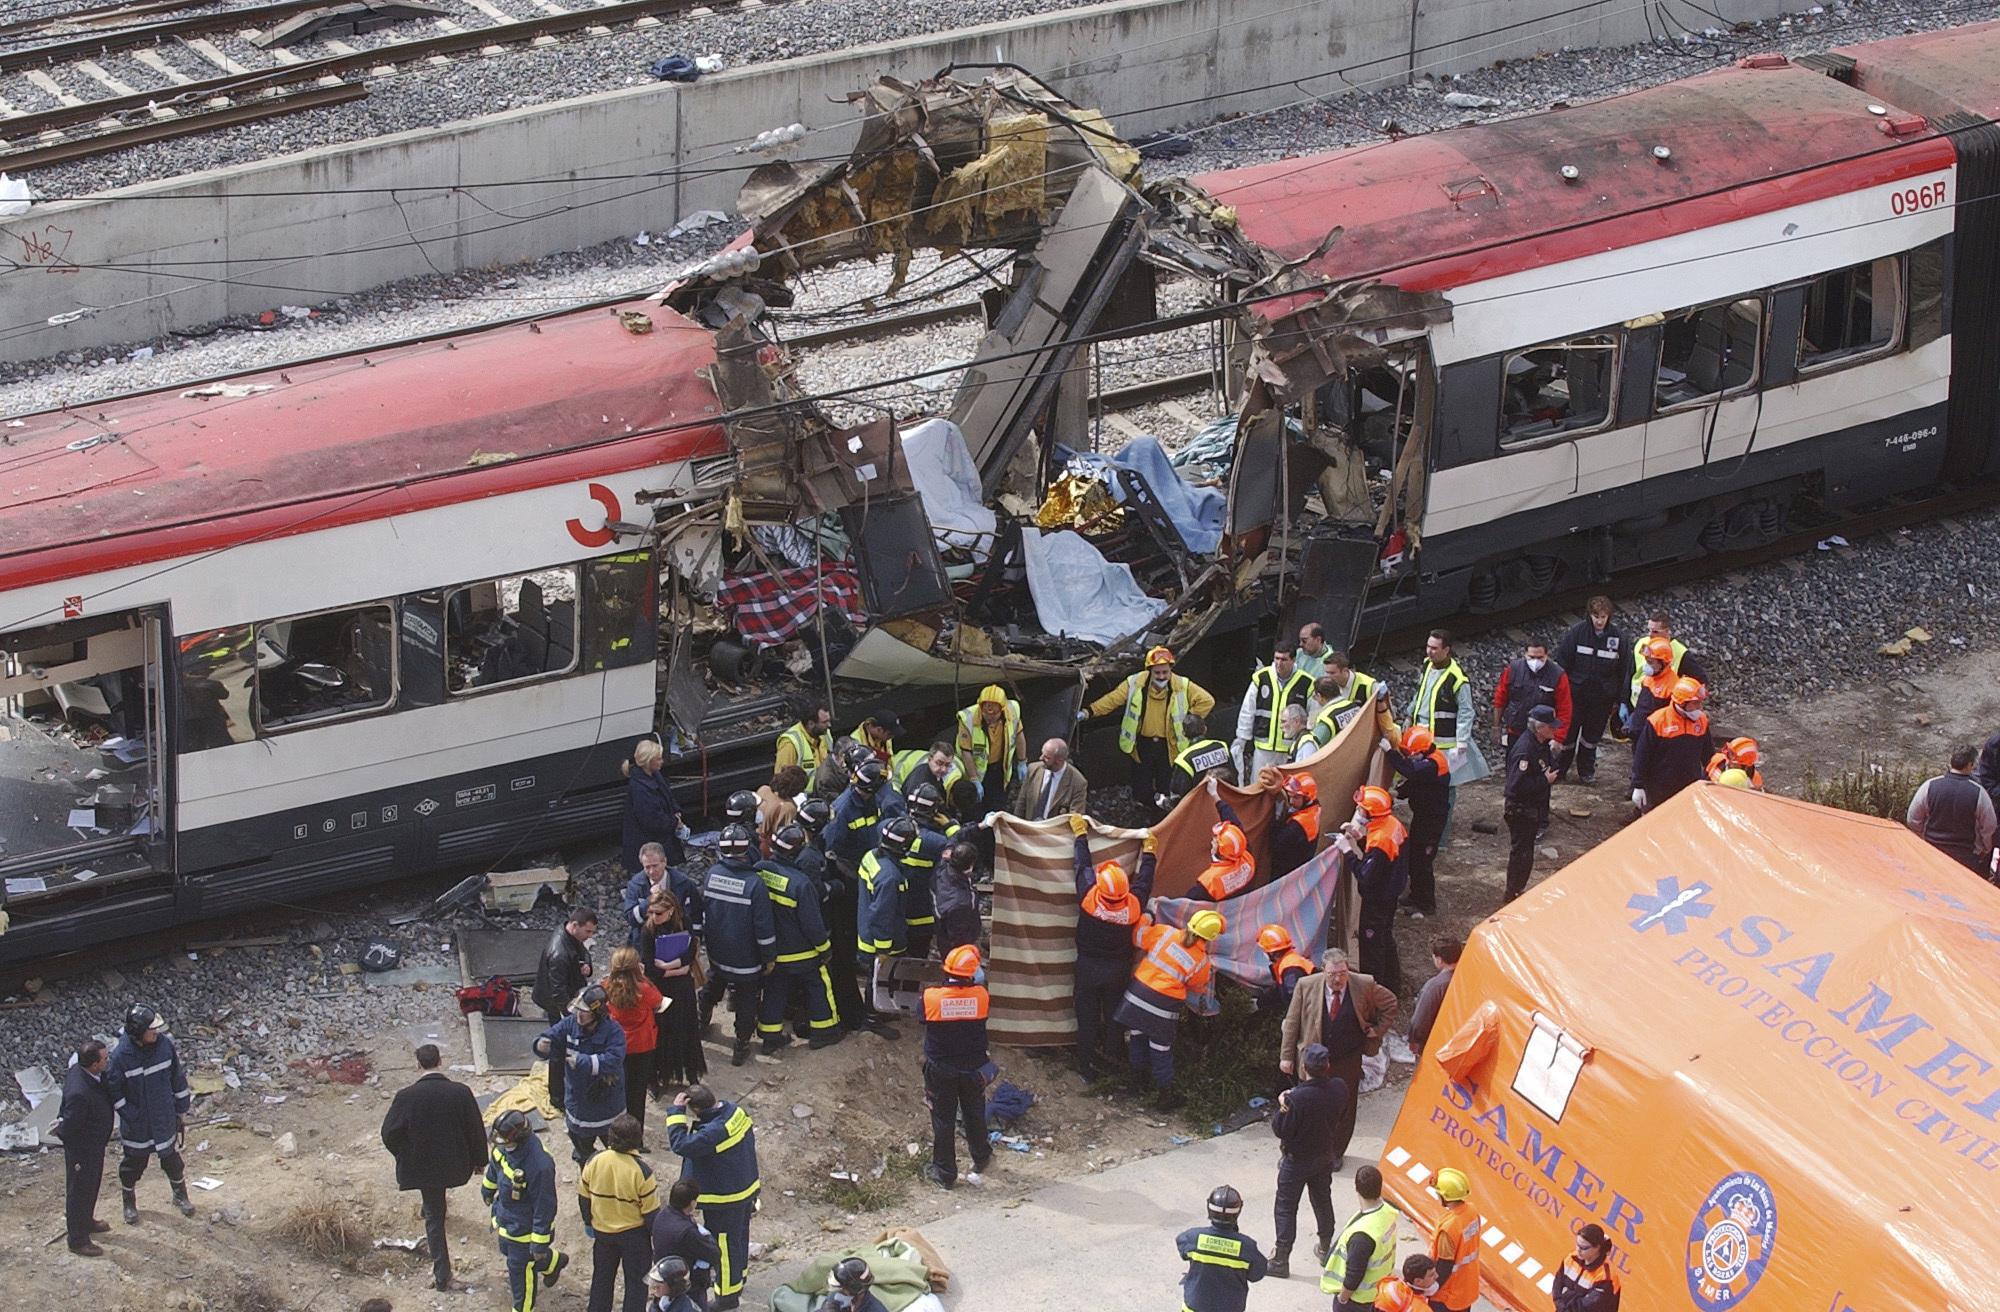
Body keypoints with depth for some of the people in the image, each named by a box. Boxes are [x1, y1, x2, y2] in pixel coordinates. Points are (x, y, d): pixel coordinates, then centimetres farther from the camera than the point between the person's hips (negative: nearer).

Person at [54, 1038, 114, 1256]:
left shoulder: (78, 1069, -13)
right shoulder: (79, 1093, -40)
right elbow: (69, 1128, -31)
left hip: (95, 1145, 9)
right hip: (82, 1149, -9)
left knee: (92, 1186, 29)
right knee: (79, 1191, 11)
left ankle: (86, 1222, 51)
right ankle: (77, 1240, 29)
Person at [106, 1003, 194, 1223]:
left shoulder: (165, 1045, -14)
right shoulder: (121, 1056, -25)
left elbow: (178, 1078, 0)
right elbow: (112, 1090, -14)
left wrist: (182, 1108, 6)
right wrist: (129, 1116, -15)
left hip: (165, 1119, 3)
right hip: (137, 1124, -3)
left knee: (171, 1158, 19)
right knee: (134, 1163, 16)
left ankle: (180, 1196, 42)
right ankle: (129, 1203, 38)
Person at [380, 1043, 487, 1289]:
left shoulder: (406, 1096, -19)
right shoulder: (460, 1093, -16)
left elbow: (389, 1133, -11)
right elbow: (476, 1130, -7)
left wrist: (404, 1156, 9)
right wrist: (479, 1160, 9)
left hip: (422, 1165, -1)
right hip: (455, 1164, 1)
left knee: (434, 1216, 13)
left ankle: (441, 1274, 16)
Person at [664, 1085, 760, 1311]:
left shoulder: (713, 1133, -37)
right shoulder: (736, 1112, -8)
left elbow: (680, 1144, -34)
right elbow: (749, 1138, 7)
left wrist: (677, 1112, -27)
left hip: (724, 1199, -9)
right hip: (746, 1190, 9)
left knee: (724, 1245, 9)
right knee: (740, 1236, 27)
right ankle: (738, 1280, 47)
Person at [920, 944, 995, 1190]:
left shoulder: (931, 996, -19)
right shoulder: (980, 995, -16)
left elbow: (923, 1020, -4)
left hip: (941, 1070, -1)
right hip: (973, 1067, 2)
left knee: (943, 1119, 11)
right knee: (974, 1115, 22)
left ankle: (944, 1173, 19)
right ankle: (980, 1159, 41)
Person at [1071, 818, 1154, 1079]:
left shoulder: (1089, 898, -27)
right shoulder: (1134, 904, -23)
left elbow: (1083, 865, -12)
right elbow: (1144, 879, -3)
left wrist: (1081, 834, 3)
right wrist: (1149, 851, 15)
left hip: (1088, 968, -1)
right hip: (1119, 970, 1)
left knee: (1087, 1018, 12)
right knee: (1114, 1017, 19)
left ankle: (1087, 1067, 21)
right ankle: (1112, 1061, 33)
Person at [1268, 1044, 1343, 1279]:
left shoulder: (1297, 1098, -33)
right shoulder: (1338, 1089, -15)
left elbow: (1280, 1130, -24)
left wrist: (1283, 1107, -10)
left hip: (1297, 1160, -6)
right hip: (1325, 1157, 6)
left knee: (1285, 1209, 7)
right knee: (1322, 1201, 25)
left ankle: (1280, 1260, 12)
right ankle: (1325, 1249, 40)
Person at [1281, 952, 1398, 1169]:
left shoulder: (1364, 985, -12)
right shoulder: (1306, 986, -13)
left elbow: (1391, 1003, 6)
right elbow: (1292, 1022, -4)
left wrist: (1378, 1030, 0)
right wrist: (1286, 1056, -3)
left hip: (1348, 1061, 0)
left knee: (1344, 1109, 10)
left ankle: (1336, 1153, 28)